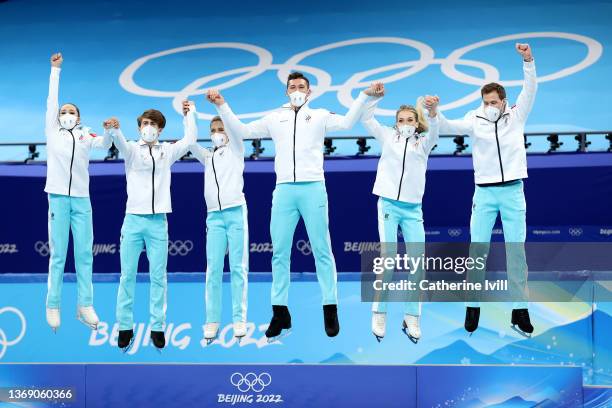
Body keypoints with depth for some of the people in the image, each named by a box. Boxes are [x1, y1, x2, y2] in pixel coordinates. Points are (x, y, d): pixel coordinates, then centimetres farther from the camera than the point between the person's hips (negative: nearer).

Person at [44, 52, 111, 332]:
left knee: (84, 254, 0)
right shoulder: (52, 133, 10)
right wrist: (55, 69, 5)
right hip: (58, 197, -1)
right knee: (57, 254, -2)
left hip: (81, 199, 1)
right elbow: (51, 101, 6)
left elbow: (105, 145, -5)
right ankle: (53, 306, 3)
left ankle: (85, 305, 4)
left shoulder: (85, 136, 12)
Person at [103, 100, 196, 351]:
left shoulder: (167, 151, 14)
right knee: (128, 275, 0)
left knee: (158, 276, 1)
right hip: (133, 220, -1)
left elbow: (189, 139, 11)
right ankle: (125, 326, 7)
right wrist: (113, 130, -38)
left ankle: (157, 327, 7)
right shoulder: (132, 149, 6)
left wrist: (189, 113, 19)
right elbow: (120, 143, -15)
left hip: (158, 222, 1)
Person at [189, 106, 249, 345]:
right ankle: (212, 321, -2)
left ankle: (239, 319, -1)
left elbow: (234, 127, -5)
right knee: (213, 269, -3)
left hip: (235, 212, -3)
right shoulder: (207, 156, 21)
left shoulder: (235, 150, 10)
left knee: (238, 268, -3)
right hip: (214, 216, 3)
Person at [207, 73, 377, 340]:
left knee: (322, 250, -1)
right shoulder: (275, 119, 17)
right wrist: (222, 106, 9)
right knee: (280, 252, 3)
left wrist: (365, 96, -16)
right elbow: (242, 131, 16)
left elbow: (347, 122, -5)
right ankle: (280, 312, 10)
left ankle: (330, 309, 5)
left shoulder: (320, 116, 10)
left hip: (313, 188, -2)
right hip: (284, 190, 3)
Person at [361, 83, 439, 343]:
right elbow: (365, 119, 6)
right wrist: (375, 97, -8)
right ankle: (379, 313, -1)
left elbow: (433, 130, -9)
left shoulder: (423, 143, 11)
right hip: (388, 204, -1)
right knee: (388, 257, -11)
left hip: (413, 209, 2)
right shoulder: (388, 137, 12)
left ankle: (411, 317, 5)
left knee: (418, 261, -5)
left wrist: (433, 112, -29)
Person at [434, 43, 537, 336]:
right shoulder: (475, 121, 1)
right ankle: (473, 305, 12)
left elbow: (530, 91, -9)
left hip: (513, 191, 0)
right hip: (484, 192, 0)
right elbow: (446, 128, -8)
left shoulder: (516, 116, 3)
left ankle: (520, 309, 7)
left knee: (516, 249, 2)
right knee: (478, 248, 1)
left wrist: (528, 61, -22)